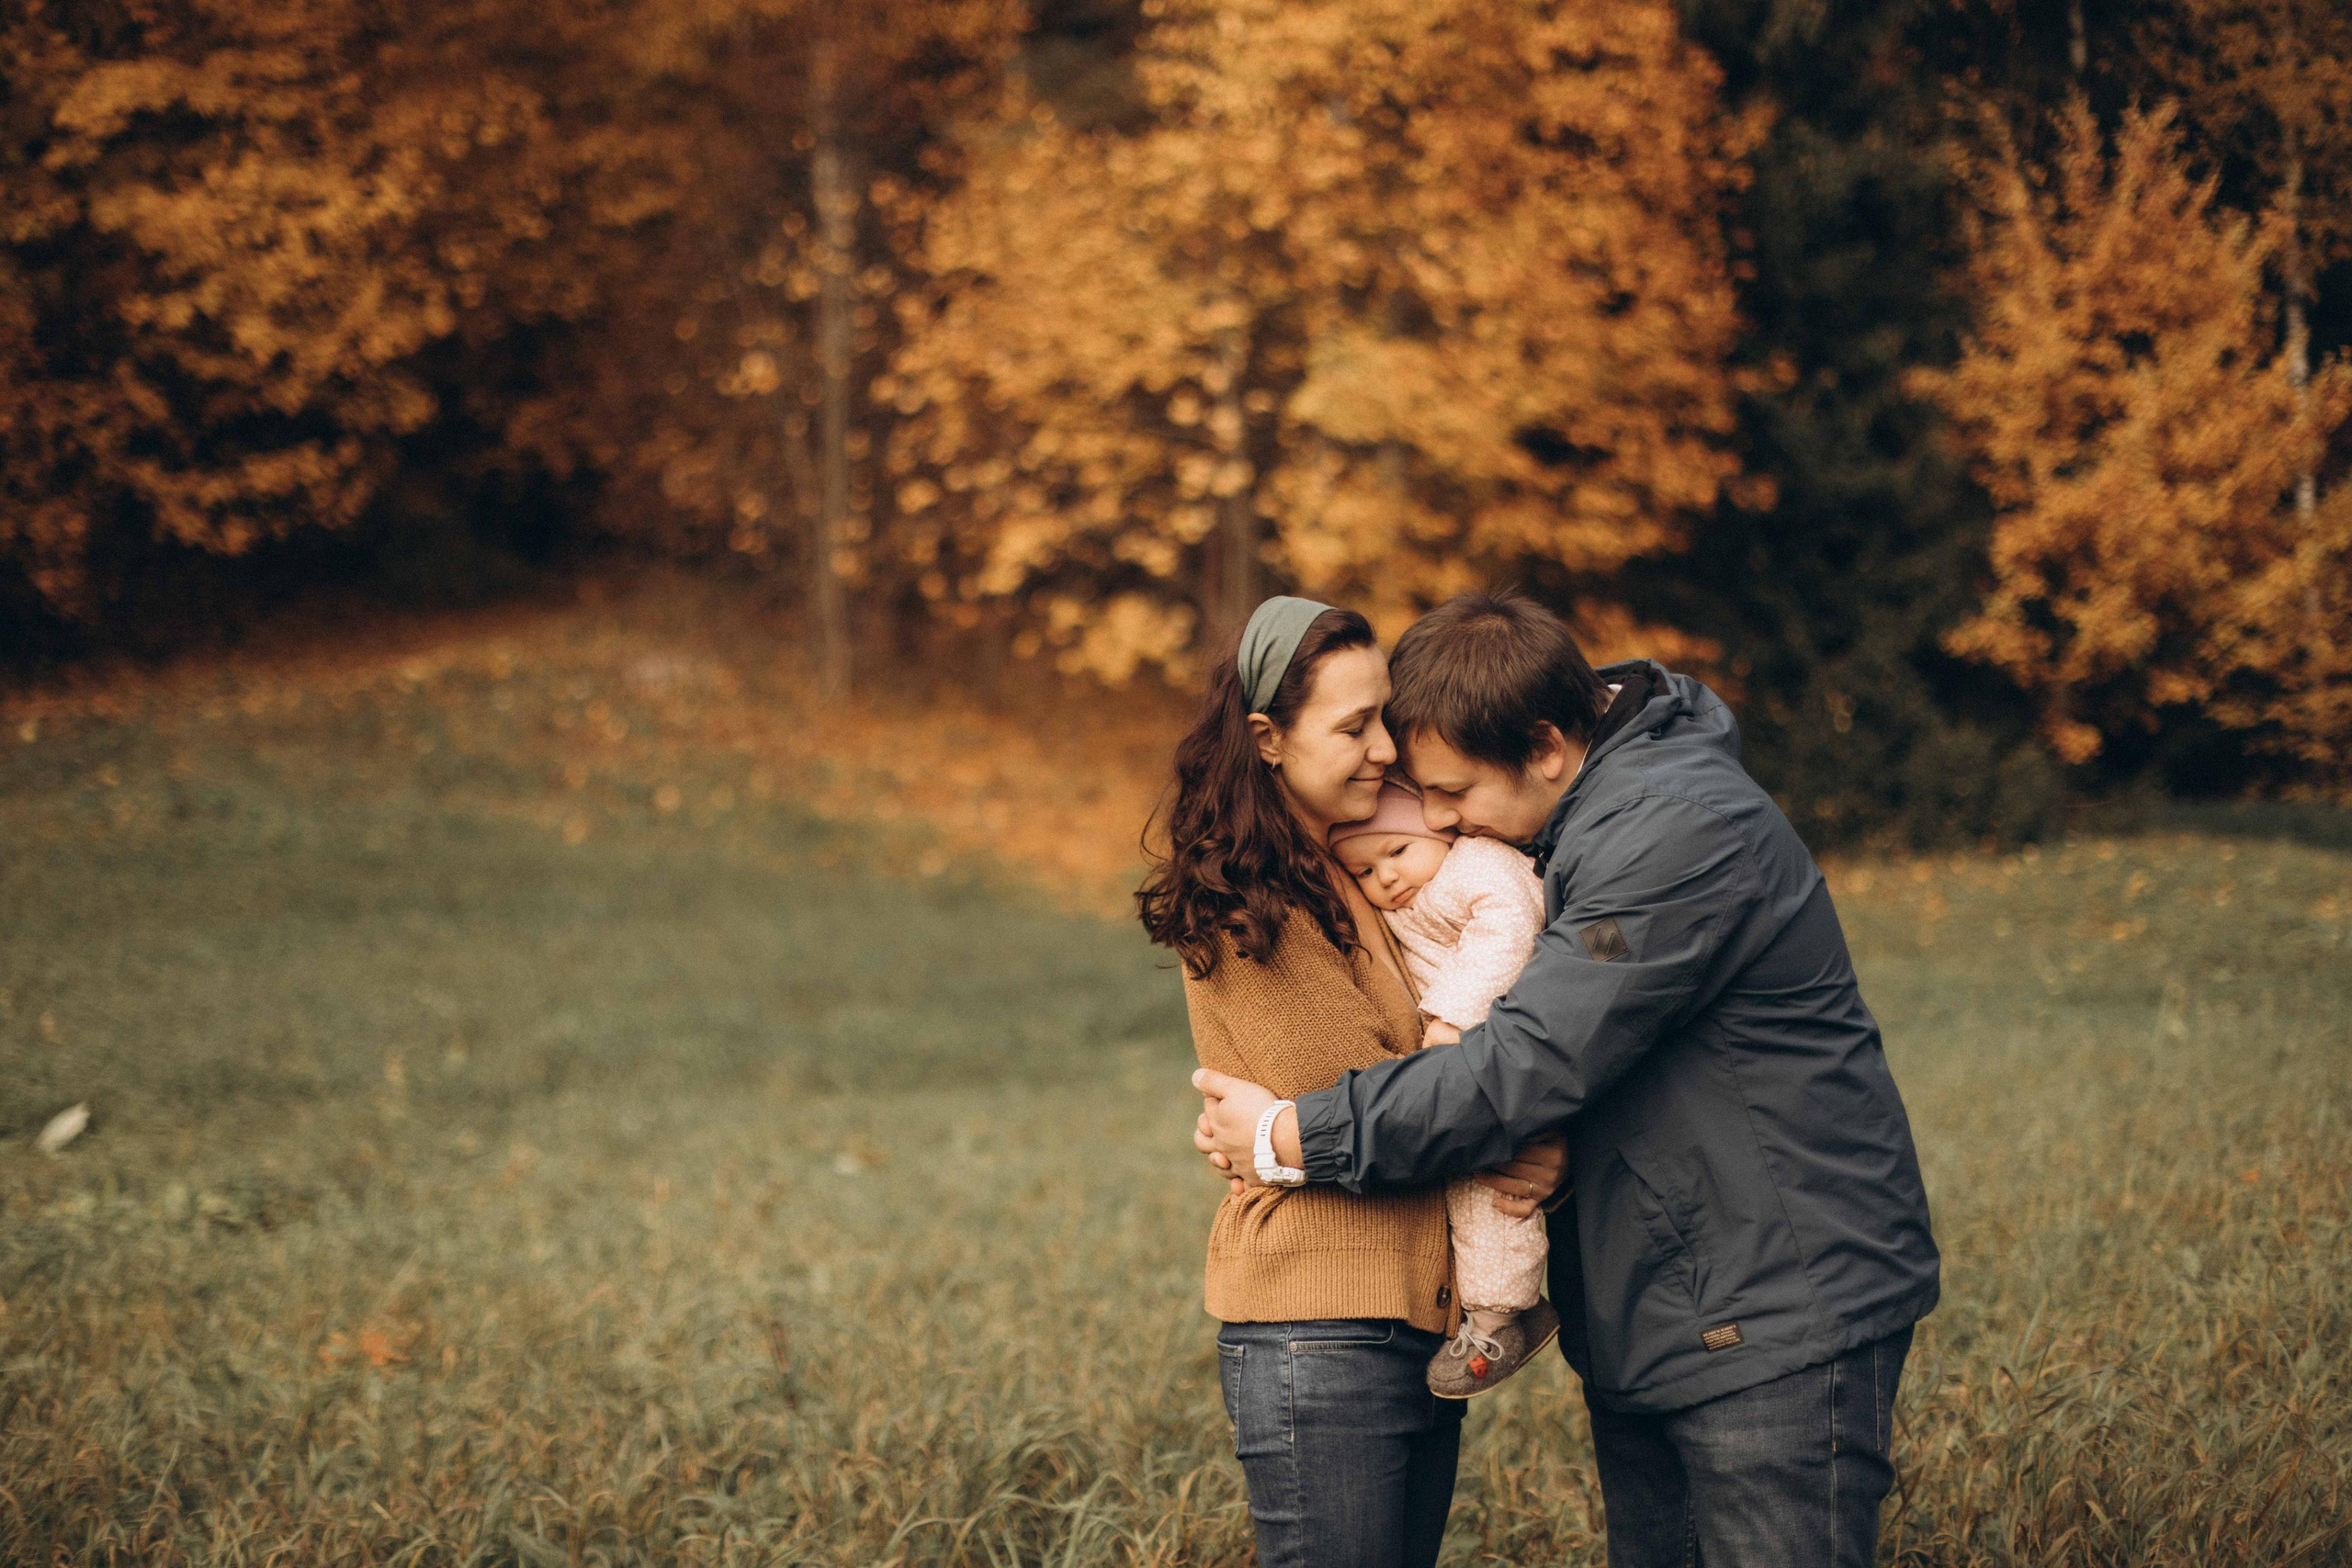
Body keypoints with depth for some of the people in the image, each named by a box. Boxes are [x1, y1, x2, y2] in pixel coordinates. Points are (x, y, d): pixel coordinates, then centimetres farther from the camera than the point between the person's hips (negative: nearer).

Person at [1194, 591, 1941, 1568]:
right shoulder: (1578, 820, 9)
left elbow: (1526, 1067, -26)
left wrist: (1293, 1136, -19)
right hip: (1646, 1327, 10)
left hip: (1776, 1330, -9)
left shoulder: (1680, 836, -22)